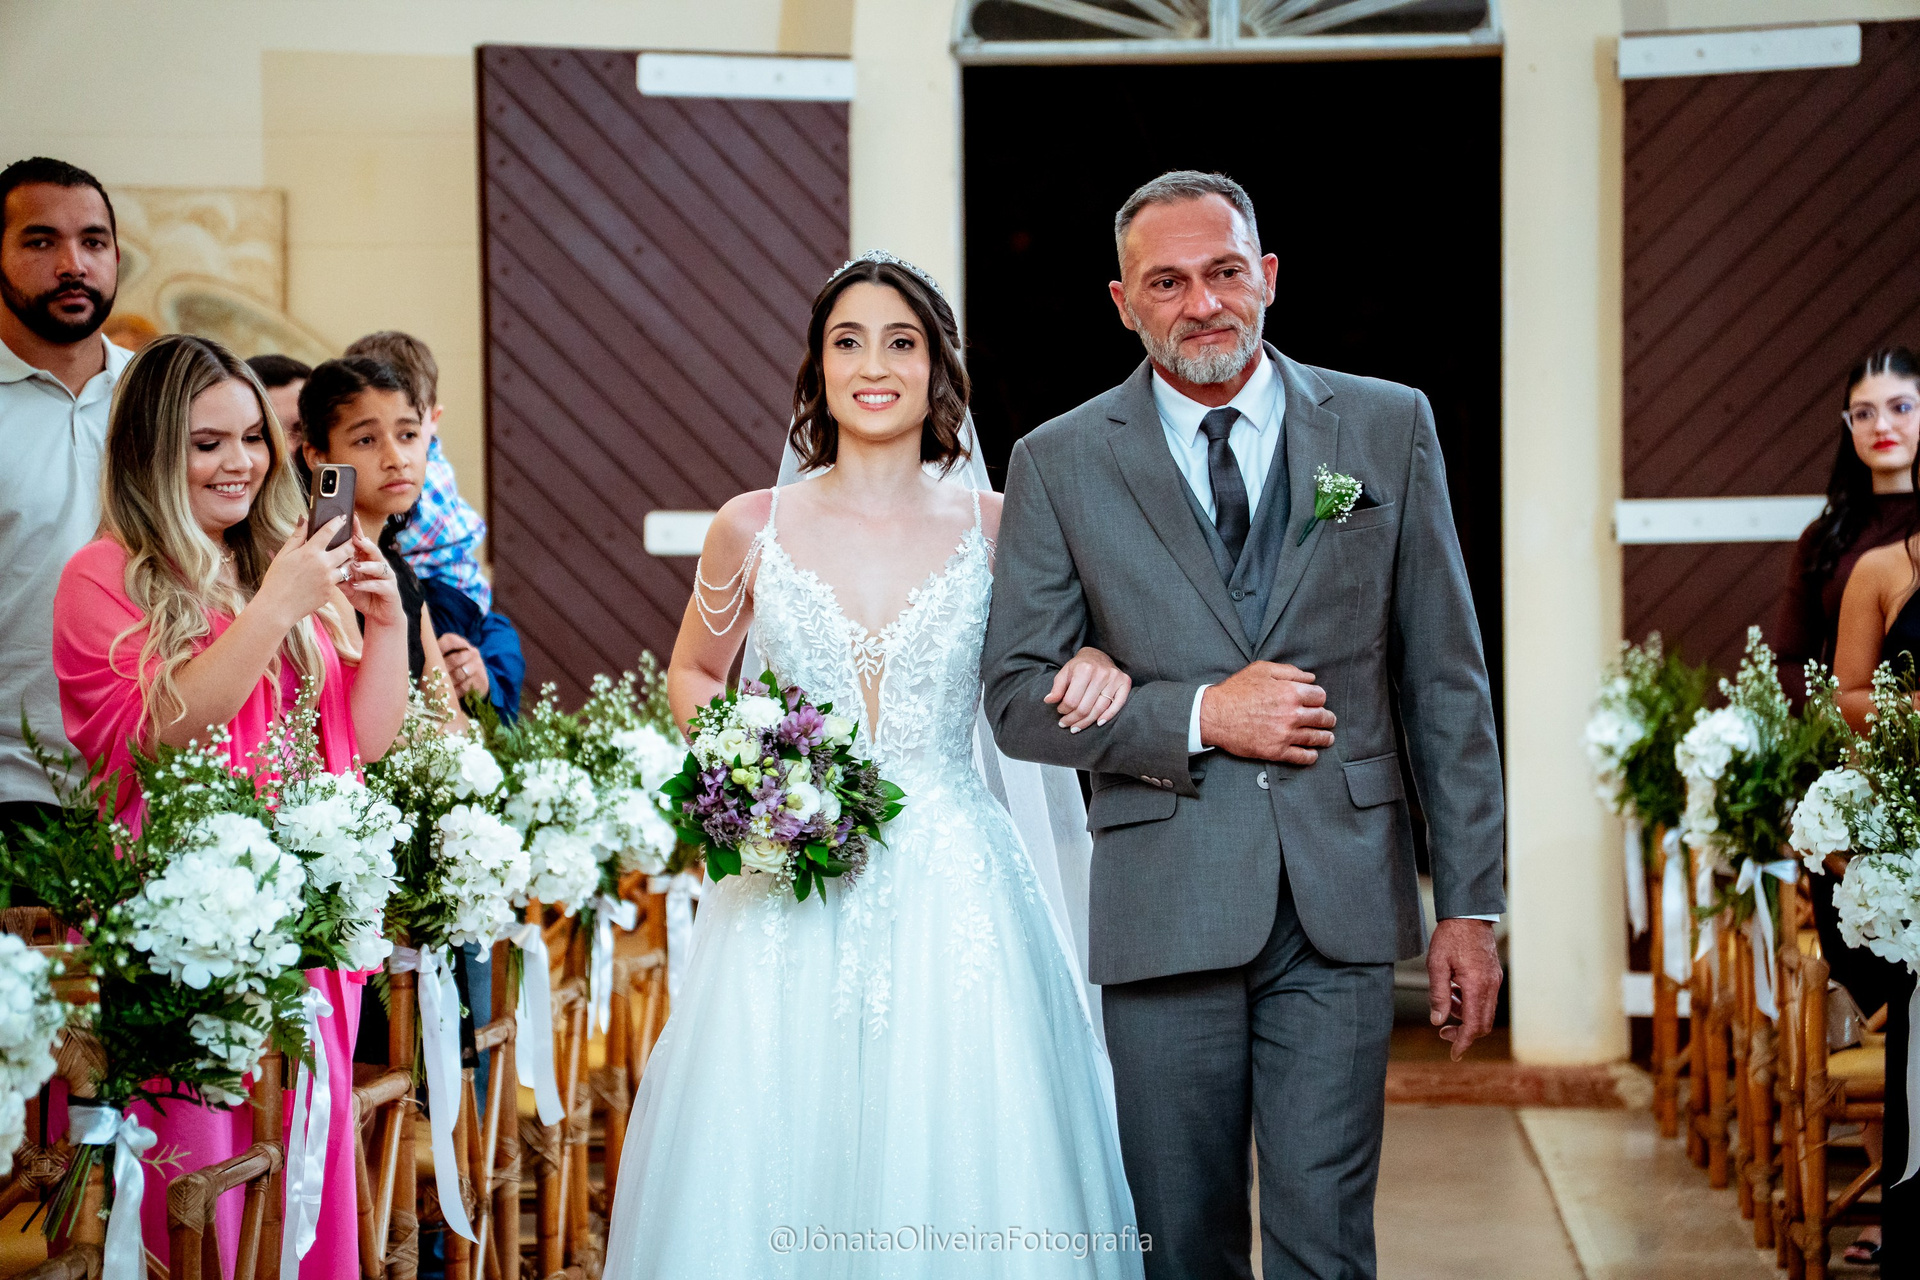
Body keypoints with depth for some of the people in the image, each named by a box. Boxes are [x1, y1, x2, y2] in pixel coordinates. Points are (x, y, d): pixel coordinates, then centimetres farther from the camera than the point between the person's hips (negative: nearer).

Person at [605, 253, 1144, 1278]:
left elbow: (1042, 681, 17)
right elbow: (691, 675, 17)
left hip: (952, 894, 0)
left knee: (955, 1160, -2)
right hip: (791, 901, 0)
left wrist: (1097, 667, -6)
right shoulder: (753, 528, 3)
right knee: (770, 1165, 1)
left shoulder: (994, 528, 3)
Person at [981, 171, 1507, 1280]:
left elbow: (1448, 682, 6)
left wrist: (1470, 904, 3)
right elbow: (1019, 698, 2)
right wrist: (1199, 717, -11)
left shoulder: (1391, 426, 6)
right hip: (1164, 907, 0)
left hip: (1341, 898, 0)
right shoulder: (1061, 464, 4)